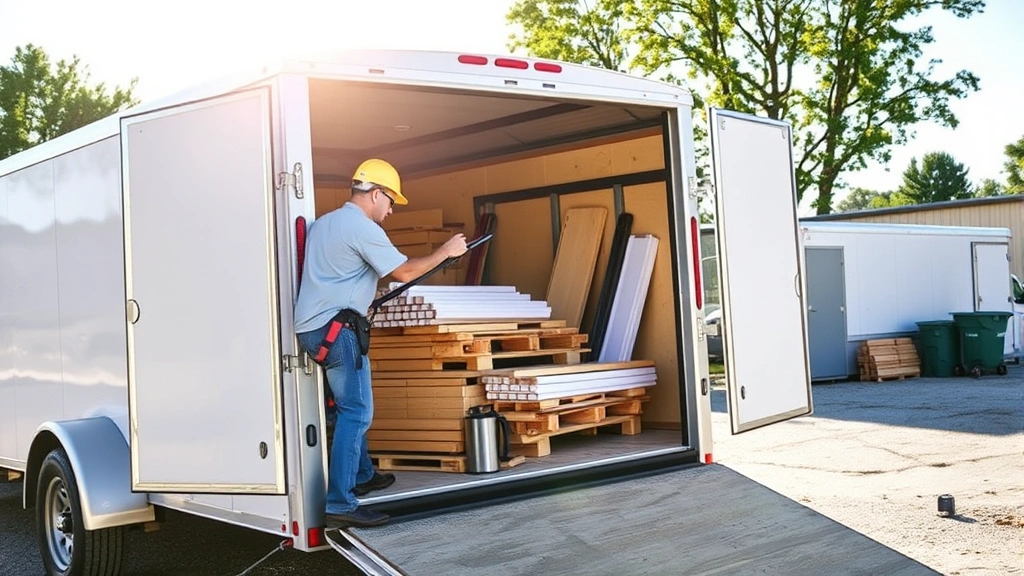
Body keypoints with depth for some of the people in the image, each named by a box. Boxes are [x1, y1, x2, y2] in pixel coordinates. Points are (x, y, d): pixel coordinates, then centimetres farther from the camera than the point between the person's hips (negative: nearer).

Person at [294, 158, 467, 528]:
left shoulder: (325, 222, 17)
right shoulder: (362, 228, -12)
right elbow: (403, 271, -10)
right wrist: (446, 251, 1)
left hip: (312, 328, 10)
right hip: (336, 329, -10)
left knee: (350, 407, 21)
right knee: (356, 412, -11)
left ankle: (361, 476, 34)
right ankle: (340, 504, -14)